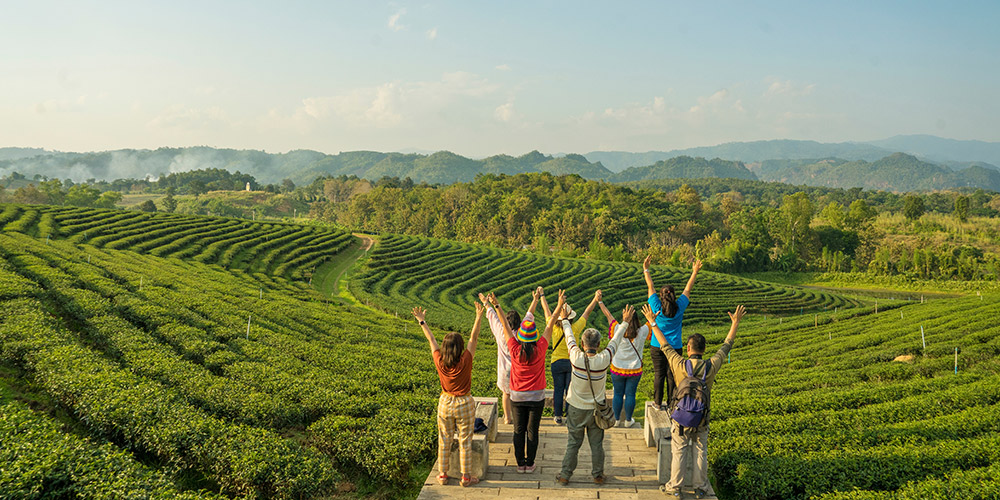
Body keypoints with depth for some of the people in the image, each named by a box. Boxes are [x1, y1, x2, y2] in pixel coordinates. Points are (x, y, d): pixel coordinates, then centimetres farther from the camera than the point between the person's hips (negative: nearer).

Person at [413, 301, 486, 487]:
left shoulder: (440, 362, -12)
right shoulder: (465, 361, -19)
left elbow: (431, 340, -2)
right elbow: (473, 339, -13)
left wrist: (422, 321, 10)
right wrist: (479, 318, -8)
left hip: (445, 403, 3)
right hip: (464, 404, -3)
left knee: (444, 440, 14)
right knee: (465, 441, 8)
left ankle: (443, 475, 23)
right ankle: (466, 477, 16)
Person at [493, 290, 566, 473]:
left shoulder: (515, 350, -14)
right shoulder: (540, 349, -15)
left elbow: (505, 325, -7)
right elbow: (550, 325, -7)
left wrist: (496, 305, 0)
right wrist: (560, 306, 0)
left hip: (517, 396, 1)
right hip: (536, 396, 0)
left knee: (519, 430, 10)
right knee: (532, 431, 8)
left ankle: (520, 463, 16)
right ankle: (530, 464, 13)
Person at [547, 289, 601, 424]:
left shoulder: (555, 328, -16)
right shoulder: (575, 328, -16)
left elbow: (546, 310, -4)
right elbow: (586, 312, -8)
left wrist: (542, 295, 7)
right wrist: (596, 300, -3)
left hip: (557, 362, 0)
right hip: (572, 362, 0)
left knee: (558, 390, 10)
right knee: (570, 390, 8)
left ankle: (558, 415, 14)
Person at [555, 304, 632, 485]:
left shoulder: (577, 358, -20)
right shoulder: (604, 360, -18)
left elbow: (569, 337, -2)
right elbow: (615, 340, -3)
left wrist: (565, 321, 15)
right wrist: (625, 322, 11)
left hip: (576, 409, 0)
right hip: (596, 409, 0)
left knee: (573, 444, 10)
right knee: (596, 444, 13)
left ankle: (565, 475, 17)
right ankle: (598, 475, 24)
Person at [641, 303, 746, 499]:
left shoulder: (680, 366, -18)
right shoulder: (711, 367, -15)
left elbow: (664, 345, -7)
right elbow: (726, 345, -2)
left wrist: (652, 322, 3)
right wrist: (735, 323, 9)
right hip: (702, 420, 1)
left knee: (678, 453, 10)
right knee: (701, 453, 15)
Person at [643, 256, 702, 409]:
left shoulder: (657, 307, -13)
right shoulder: (679, 307, -11)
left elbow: (650, 287, -4)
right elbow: (687, 289, 1)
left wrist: (646, 269, 6)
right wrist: (695, 272, 12)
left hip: (657, 347, 0)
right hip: (675, 347, 0)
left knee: (659, 375, 8)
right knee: (671, 375, 8)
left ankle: (658, 402, 16)